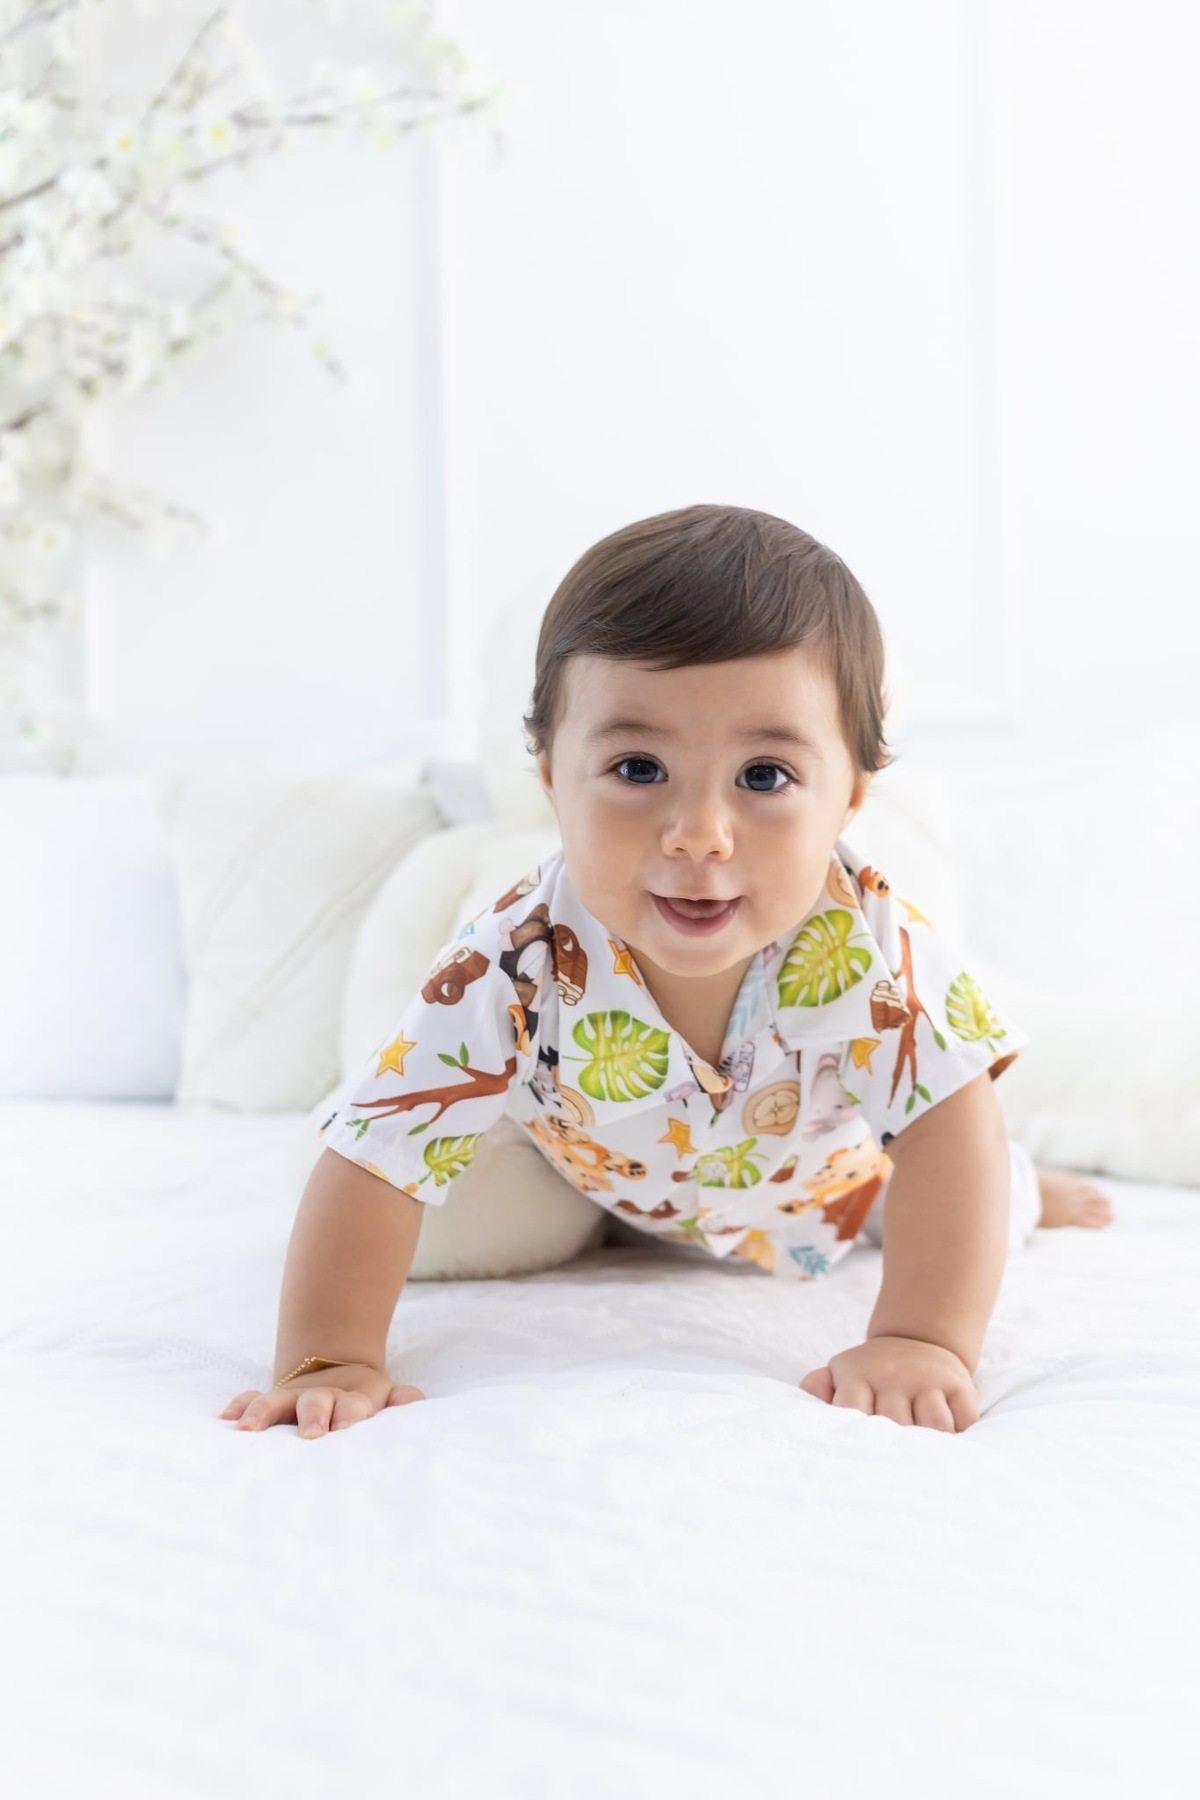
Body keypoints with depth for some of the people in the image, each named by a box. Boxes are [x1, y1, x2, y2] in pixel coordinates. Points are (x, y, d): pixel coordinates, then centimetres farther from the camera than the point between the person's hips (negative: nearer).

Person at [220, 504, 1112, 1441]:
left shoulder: (869, 942, -41)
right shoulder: (514, 970, -42)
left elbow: (950, 1119, -38)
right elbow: (377, 1154, -37)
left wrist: (924, 1341, -47)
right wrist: (328, 1361, -42)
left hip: (835, 1177, 0)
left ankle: (1022, 1185, 55)